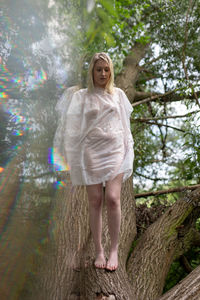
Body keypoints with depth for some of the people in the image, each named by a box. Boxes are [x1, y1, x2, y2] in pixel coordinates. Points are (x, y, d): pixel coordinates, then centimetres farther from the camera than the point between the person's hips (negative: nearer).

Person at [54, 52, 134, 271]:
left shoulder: (118, 94, 14)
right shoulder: (81, 96, 8)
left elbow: (125, 124, 16)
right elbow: (72, 126, 8)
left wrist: (128, 152, 13)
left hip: (115, 150, 0)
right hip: (91, 152, 0)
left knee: (112, 198, -14)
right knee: (95, 201, -1)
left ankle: (114, 249, -2)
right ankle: (99, 251, 9)